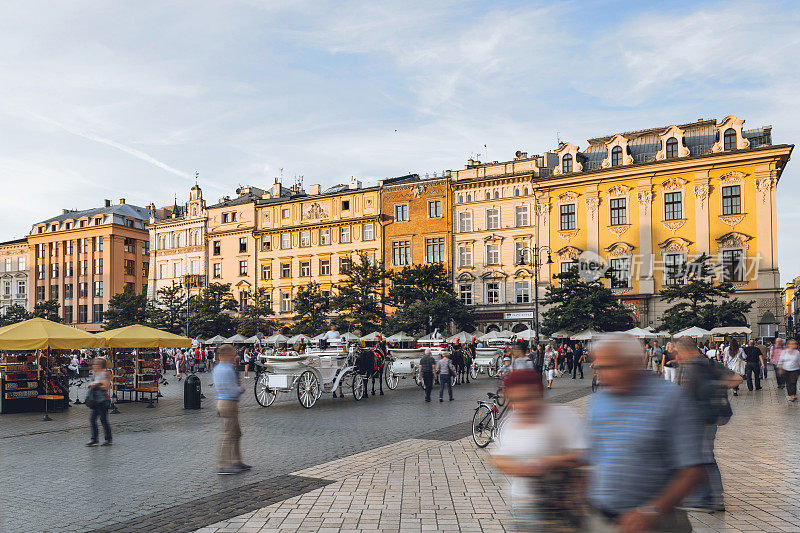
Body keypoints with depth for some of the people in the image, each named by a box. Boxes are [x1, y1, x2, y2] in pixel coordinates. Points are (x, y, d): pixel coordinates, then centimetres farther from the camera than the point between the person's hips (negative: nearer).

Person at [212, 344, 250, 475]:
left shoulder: (217, 368, 11)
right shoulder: (228, 370, -19)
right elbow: (234, 391, -22)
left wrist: (237, 386, 13)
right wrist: (242, 388, -1)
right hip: (229, 404, -10)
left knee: (236, 433, 16)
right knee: (228, 435, -4)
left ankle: (237, 462, 22)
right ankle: (222, 466, 0)